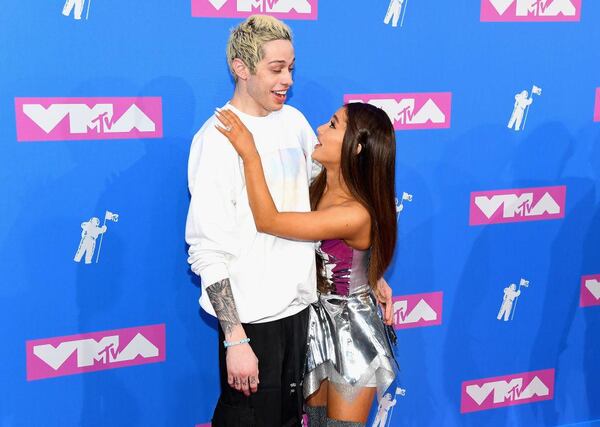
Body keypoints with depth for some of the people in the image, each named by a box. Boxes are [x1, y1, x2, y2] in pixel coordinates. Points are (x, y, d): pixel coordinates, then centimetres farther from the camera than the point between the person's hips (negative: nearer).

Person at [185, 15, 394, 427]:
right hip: (252, 317, -6)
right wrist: (235, 340, -19)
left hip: (300, 304, 6)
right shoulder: (218, 139, -15)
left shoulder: (294, 121, 5)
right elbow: (207, 251, -17)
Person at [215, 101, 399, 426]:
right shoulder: (318, 187, -5)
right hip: (316, 320, 8)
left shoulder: (357, 214, -30)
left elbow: (268, 221, -30)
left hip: (351, 330, -8)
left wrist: (250, 154, -28)